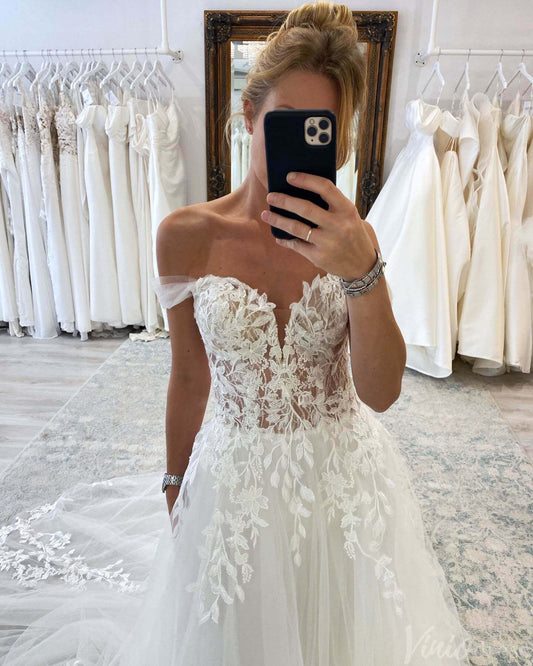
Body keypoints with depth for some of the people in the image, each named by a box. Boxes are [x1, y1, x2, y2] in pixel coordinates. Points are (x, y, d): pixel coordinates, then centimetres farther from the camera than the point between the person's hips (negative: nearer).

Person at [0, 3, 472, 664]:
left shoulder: (350, 239, -10)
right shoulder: (186, 236, -14)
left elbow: (380, 391, -17)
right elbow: (190, 376, -3)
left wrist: (364, 272, -33)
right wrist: (176, 485, 7)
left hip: (344, 477, 2)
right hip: (236, 478, -1)